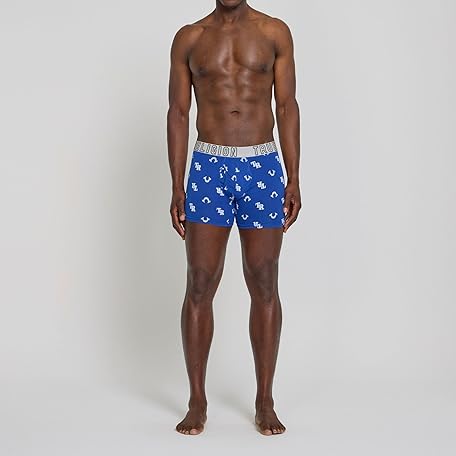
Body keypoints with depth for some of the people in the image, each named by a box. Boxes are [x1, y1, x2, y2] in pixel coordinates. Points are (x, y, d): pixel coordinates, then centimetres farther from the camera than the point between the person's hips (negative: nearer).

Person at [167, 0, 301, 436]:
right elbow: (178, 113, 7)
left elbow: (287, 106, 5)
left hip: (262, 166, 0)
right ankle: (197, 401, 13)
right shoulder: (188, 38, 8)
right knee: (200, 285, 0)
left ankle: (265, 402, 15)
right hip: (208, 167, 0)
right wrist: (177, 187, 0)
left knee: (264, 286, 3)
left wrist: (294, 180, -1)